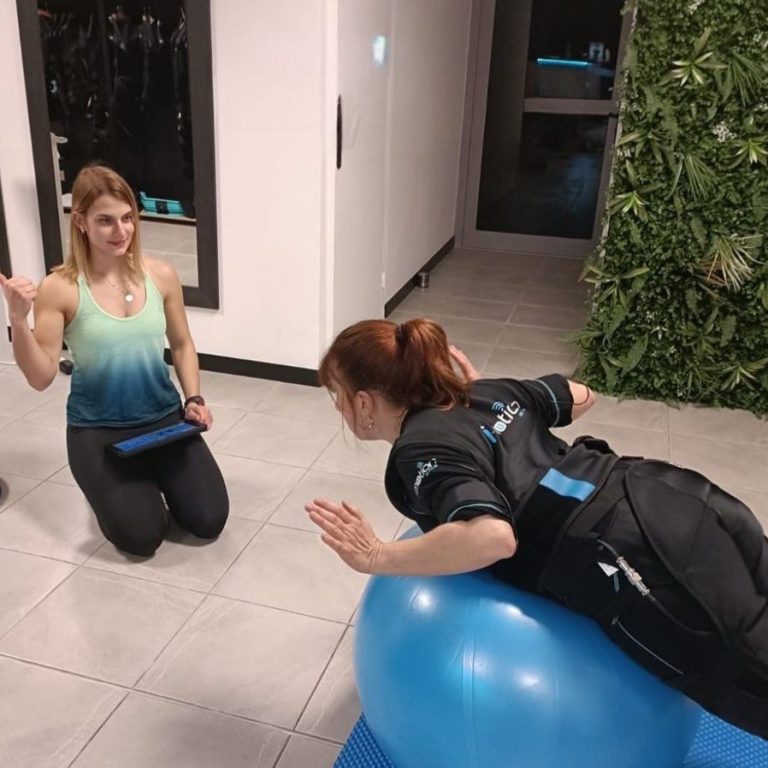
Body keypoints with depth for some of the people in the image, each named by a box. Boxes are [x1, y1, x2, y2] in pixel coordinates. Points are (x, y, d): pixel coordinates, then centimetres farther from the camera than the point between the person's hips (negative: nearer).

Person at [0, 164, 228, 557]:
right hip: (98, 429, -2)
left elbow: (182, 344, 8)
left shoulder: (161, 275, -5)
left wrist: (195, 398, -6)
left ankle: (153, 476, 27)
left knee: (209, 520, -5)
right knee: (141, 537, -12)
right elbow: (41, 377, -12)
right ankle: (111, 487, 23)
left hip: (164, 417, 3)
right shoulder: (59, 288, -14)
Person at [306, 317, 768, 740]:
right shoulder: (485, 391, 13)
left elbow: (493, 537, -28)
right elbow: (582, 396, 27)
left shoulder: (420, 452, -11)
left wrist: (379, 558, -18)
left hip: (633, 563, -9)